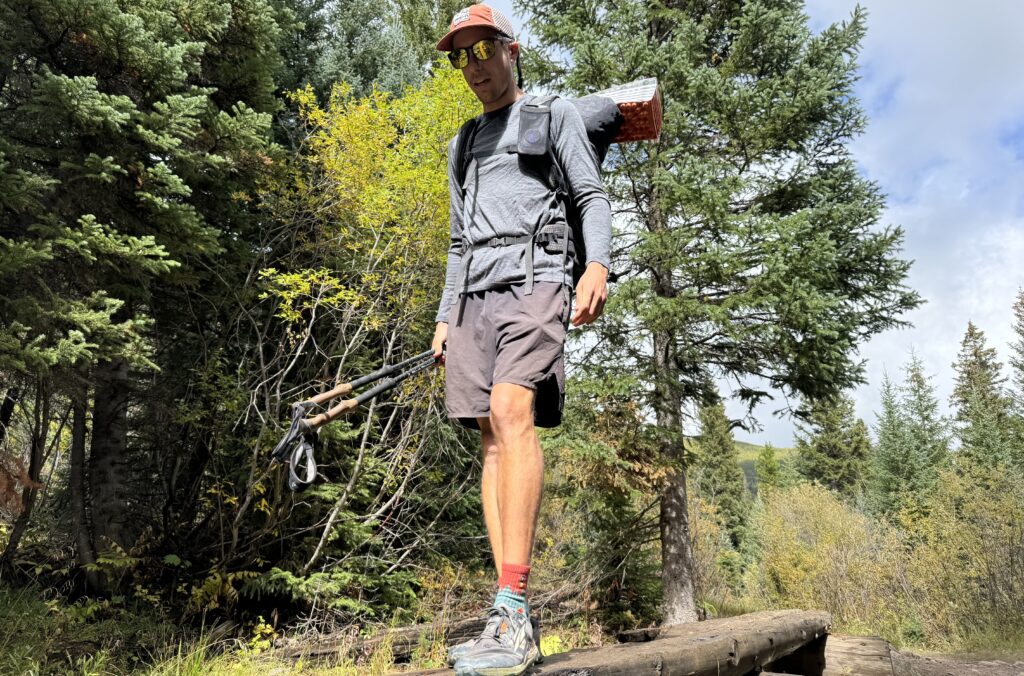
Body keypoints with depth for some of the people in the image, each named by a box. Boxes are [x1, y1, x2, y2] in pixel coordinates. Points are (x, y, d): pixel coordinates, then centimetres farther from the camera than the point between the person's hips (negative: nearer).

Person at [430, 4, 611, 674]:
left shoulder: (556, 113, 15)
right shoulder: (463, 145, 30)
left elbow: (593, 197, 4)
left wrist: (598, 262, -15)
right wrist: (445, 317, 19)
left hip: (535, 277, -5)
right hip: (475, 294, 6)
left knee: (511, 411, -27)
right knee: (492, 436, -4)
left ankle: (514, 609, -29)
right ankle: (513, 621, -4)